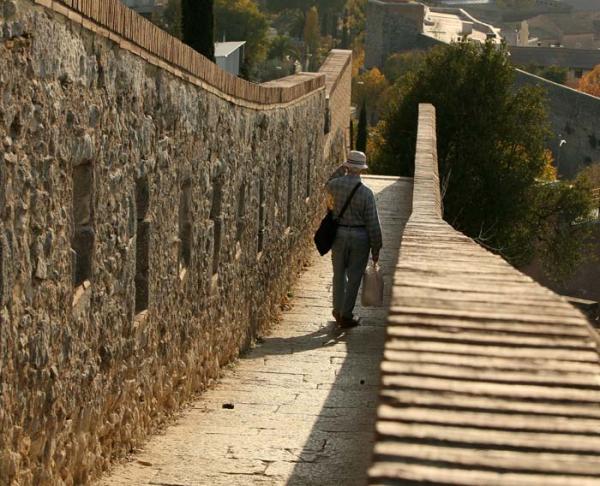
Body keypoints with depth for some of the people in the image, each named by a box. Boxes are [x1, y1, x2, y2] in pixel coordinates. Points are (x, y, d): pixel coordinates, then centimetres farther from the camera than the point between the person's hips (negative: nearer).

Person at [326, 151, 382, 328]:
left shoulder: (336, 185, -8)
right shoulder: (366, 193, -14)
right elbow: (373, 224, -11)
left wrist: (341, 168, 16)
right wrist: (376, 249, -3)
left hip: (339, 235, 3)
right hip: (360, 237, -3)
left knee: (339, 274, 20)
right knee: (354, 277, 8)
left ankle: (338, 310, 31)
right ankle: (346, 315, 14)